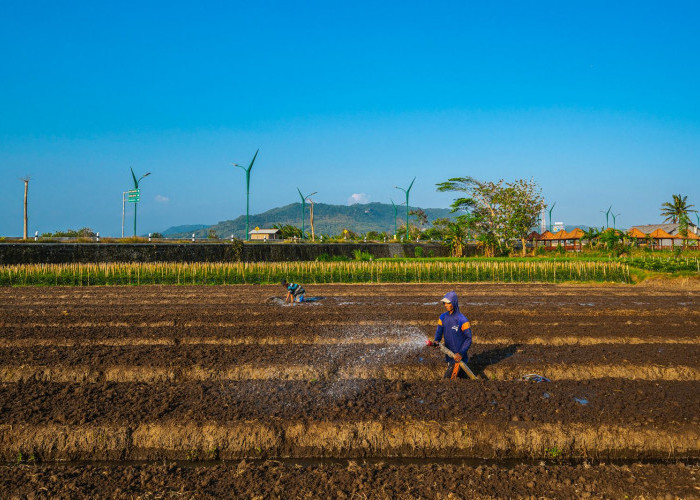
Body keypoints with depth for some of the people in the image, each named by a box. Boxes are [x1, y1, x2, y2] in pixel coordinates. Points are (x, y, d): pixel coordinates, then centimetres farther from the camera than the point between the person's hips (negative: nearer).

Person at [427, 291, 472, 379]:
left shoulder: (462, 320, -16)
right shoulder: (443, 317, 4)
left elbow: (468, 338, -13)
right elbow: (439, 331, 2)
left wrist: (461, 353, -22)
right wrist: (436, 341, -21)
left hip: (458, 356, -7)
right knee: (462, 377, 19)